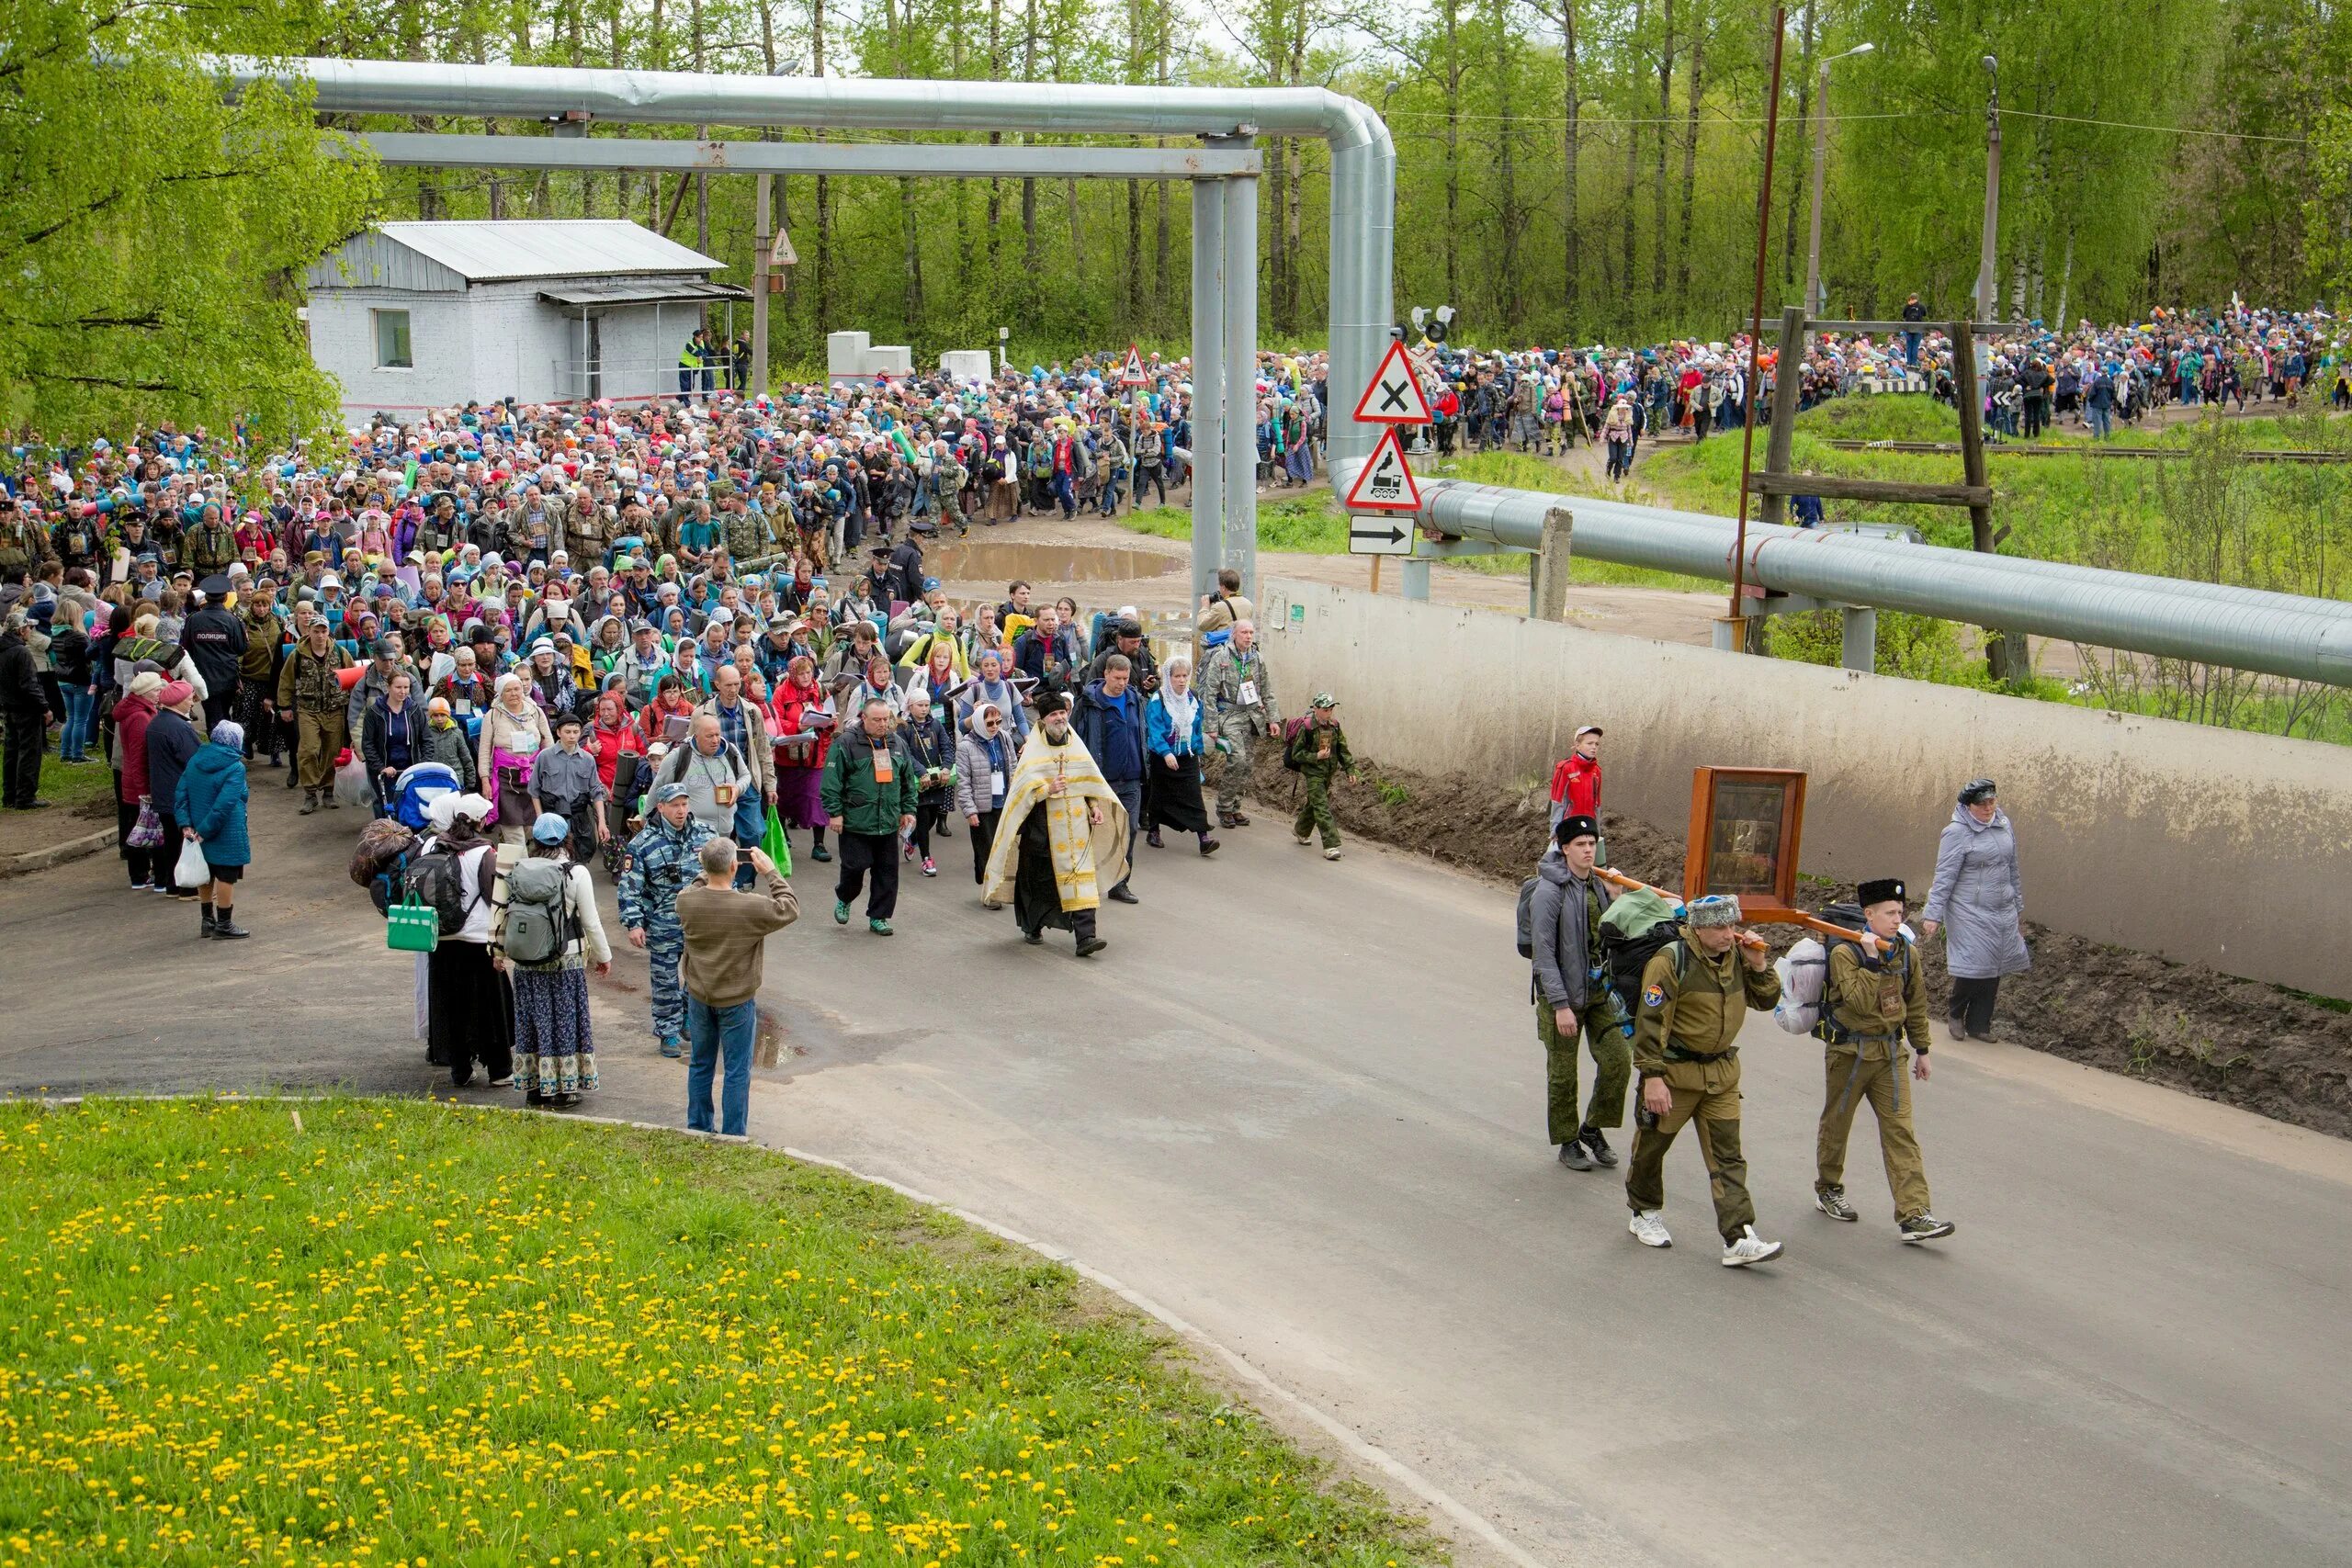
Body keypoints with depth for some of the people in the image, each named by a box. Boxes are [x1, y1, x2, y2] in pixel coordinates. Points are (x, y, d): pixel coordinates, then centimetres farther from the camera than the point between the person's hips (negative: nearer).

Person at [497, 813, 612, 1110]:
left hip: (525, 963, 3)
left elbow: (503, 915, 4)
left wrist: (497, 951, 20)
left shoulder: (517, 871, -4)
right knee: (565, 1022, 9)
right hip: (566, 962, -3)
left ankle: (533, 1087, 21)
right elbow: (591, 923, -8)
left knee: (531, 1021, 13)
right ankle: (564, 1089, 14)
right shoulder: (575, 873, -12)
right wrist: (603, 956, 7)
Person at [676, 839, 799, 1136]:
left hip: (698, 998, 4)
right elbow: (790, 909, -8)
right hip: (737, 1002, -4)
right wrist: (770, 873, -5)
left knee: (700, 1065, 20)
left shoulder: (686, 901, -15)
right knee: (737, 1071, 9)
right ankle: (733, 1137, 15)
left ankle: (697, 1128, 31)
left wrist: (708, 873, 6)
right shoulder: (752, 908, -26)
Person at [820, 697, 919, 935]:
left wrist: (908, 810, 14)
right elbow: (832, 781, -8)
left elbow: (908, 781, 18)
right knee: (855, 866, -3)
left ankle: (878, 917, 17)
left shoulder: (898, 744, 10)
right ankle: (844, 898, 28)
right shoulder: (846, 744, -7)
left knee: (887, 871, 5)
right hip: (856, 823, -5)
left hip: (889, 824, 5)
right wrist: (835, 812, -11)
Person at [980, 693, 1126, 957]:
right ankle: (1032, 928, 31)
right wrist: (1047, 790, -21)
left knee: (1080, 874, -8)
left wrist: (1095, 806, 5)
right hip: (1043, 826, -3)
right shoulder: (1033, 751, -4)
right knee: (1038, 878, 8)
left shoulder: (1076, 747, 10)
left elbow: (1091, 781, 18)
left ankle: (1085, 936, -15)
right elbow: (1021, 788, -8)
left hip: (1076, 823, 3)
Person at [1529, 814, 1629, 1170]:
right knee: (1563, 1074, 5)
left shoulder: (1598, 887, 7)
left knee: (1618, 1061, 2)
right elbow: (1544, 953, -18)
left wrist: (1613, 987, 14)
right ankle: (1568, 1143, 20)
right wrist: (1560, 1005, -21)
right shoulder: (1550, 891, -16)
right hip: (1561, 996, -6)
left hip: (1599, 993, 6)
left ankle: (1592, 1128, 21)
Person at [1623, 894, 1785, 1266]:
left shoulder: (1736, 956, 1)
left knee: (1728, 1156, -2)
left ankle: (1739, 1239, -6)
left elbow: (1767, 1000, 12)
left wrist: (1758, 965, -6)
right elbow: (1650, 1021, -20)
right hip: (1675, 1070, -5)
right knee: (1651, 1145, 12)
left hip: (1722, 1072, 5)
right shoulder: (1670, 961, -19)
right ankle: (1644, 1214, 35)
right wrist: (1652, 1077, -23)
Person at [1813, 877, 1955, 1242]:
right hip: (1850, 1050, -4)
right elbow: (1859, 1001, -25)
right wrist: (1871, 960, -27)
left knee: (1900, 1131, -4)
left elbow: (1916, 1004, 14)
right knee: (1837, 1124, 12)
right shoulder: (1845, 952, -14)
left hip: (1890, 1051, 4)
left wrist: (1921, 1049, 16)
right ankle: (1828, 1190, 35)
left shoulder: (1907, 954, 4)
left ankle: (1913, 1215, -9)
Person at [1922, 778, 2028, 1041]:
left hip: (2003, 913, 6)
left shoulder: (2004, 825, 8)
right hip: (1970, 913, -6)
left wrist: (2018, 906, 24)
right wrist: (1933, 914, -16)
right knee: (1974, 966, -8)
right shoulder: (1957, 832, -12)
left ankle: (1979, 1024, 19)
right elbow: (1944, 877, -13)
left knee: (1993, 970, 7)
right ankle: (1956, 1013, 17)